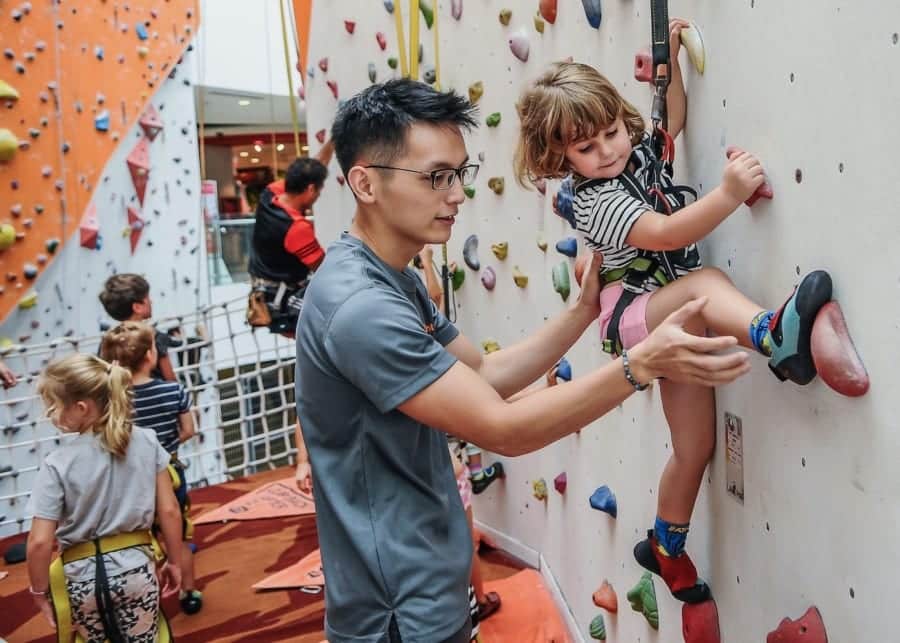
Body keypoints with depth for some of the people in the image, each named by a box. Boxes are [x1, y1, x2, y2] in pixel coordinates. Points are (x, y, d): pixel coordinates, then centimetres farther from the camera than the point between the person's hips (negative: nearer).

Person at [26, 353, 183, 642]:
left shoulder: (57, 464, -16)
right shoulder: (146, 442, -8)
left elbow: (40, 542, -15)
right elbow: (169, 510, -3)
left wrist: (40, 591, 1)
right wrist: (174, 562, 9)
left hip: (84, 578, -2)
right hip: (136, 569, 2)